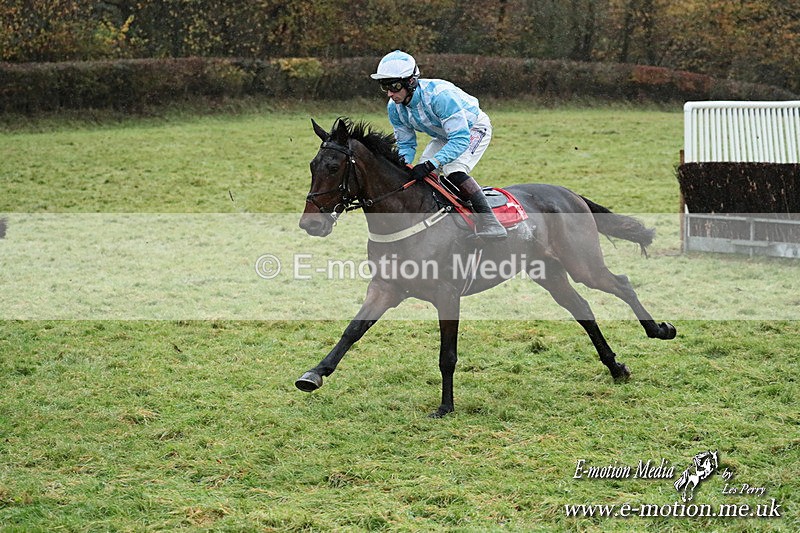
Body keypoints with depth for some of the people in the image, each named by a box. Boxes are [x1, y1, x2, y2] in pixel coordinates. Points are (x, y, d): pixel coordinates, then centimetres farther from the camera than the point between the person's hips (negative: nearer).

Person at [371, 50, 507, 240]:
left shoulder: (438, 94, -40)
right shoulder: (394, 108, -16)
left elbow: (460, 139, -41)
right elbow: (406, 144, -3)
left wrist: (431, 164, -49)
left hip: (474, 128, -8)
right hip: (444, 135, 8)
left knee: (453, 169, -30)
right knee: (420, 176, -6)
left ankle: (489, 221, -26)